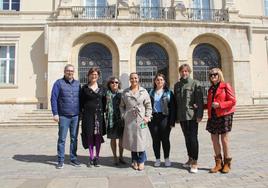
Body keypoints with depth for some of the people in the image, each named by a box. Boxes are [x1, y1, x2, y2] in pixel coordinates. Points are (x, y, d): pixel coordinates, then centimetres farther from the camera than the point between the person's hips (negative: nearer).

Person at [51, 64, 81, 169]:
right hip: (63, 116, -3)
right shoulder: (59, 83, 1)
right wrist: (55, 113, -10)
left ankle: (73, 159, 20)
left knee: (74, 138, 9)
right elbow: (53, 99, -3)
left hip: (76, 116, 4)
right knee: (62, 139, 2)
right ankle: (60, 160, 13)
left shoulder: (77, 84, 13)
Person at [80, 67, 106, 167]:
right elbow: (81, 102, 6)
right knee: (89, 135, 4)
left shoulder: (102, 88, 9)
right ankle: (91, 158, 16)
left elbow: (104, 102, 9)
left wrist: (103, 112, 1)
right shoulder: (84, 88, 6)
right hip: (88, 115, -1)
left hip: (99, 114, 1)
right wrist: (83, 111, -2)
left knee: (98, 135, 4)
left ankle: (97, 157, 17)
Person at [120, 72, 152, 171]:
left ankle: (141, 161, 15)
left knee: (141, 141, -1)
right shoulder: (125, 92, 9)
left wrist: (147, 116, -5)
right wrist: (123, 115, 0)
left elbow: (148, 105, 4)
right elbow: (122, 106, 12)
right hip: (129, 120, 2)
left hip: (141, 120, -1)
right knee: (131, 141, 7)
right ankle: (135, 160, 22)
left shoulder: (144, 91, 4)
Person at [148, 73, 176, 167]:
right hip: (153, 118, 2)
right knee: (155, 139, 8)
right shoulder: (151, 92, 10)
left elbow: (172, 107, -1)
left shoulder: (168, 92, 4)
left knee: (165, 139, 5)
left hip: (164, 118, -2)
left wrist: (172, 121, -8)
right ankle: (157, 159, 21)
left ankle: (167, 158, 21)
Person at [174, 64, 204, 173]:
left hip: (192, 115, -5)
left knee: (193, 138, -3)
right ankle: (190, 159, 26)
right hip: (181, 116, 5)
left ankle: (195, 162, 5)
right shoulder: (177, 85, 13)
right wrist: (176, 116, 8)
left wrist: (199, 115, -13)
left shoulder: (195, 83, -1)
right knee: (187, 138, 13)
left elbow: (200, 100, -7)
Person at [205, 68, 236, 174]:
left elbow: (233, 101, -8)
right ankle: (218, 163, 17)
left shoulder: (226, 86, -2)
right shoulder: (211, 89, 15)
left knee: (224, 139, 0)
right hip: (213, 116, 6)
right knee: (214, 140, 6)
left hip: (224, 115, -6)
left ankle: (227, 163, 16)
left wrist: (219, 104, -18)